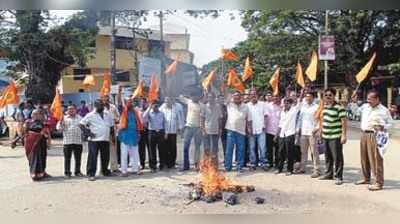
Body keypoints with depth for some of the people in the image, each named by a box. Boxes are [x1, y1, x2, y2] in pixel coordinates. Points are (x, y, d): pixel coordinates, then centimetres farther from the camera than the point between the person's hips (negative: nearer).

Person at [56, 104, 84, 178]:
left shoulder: (79, 118, 11)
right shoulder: (64, 118, 7)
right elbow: (59, 128, 0)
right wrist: (61, 121, -15)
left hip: (78, 141, 1)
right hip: (67, 141, -1)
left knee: (78, 158, 6)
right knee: (67, 158, 2)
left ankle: (77, 171, 17)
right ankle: (67, 172, 11)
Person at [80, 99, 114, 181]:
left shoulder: (108, 114, 12)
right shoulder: (90, 115, -2)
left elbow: (112, 124, 23)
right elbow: (81, 124, -5)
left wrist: (111, 133, 12)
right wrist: (88, 133, -11)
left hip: (106, 139, 5)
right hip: (94, 140, -4)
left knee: (105, 157, 11)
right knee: (92, 157, -6)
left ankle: (105, 171, 28)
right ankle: (91, 174, -1)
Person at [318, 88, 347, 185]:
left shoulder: (339, 108, -13)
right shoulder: (324, 107, 11)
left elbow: (344, 121, -15)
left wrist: (344, 135, -20)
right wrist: (320, 130, 21)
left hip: (335, 137, -7)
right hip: (325, 136, 8)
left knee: (337, 157, -2)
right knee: (328, 157, 17)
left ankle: (338, 177, 6)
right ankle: (328, 173, 29)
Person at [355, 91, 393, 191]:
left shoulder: (384, 110, -6)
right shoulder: (365, 106, 10)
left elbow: (391, 123, -3)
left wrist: (383, 127, -19)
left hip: (374, 135, -6)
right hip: (363, 134, 7)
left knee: (376, 159, -8)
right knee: (364, 157, 14)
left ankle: (378, 183, -3)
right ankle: (365, 178, 28)